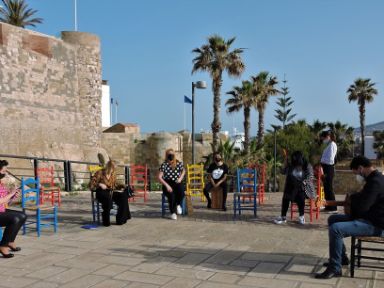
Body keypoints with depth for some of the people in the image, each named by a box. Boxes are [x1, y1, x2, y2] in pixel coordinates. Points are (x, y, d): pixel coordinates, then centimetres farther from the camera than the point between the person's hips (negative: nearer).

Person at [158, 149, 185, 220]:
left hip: (177, 183, 2)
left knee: (181, 192, -32)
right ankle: (173, 213, -12)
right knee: (171, 195, -33)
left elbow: (183, 171, 25)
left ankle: (178, 205, 3)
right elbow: (159, 177, -10)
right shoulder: (164, 165, -5)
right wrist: (166, 185, -21)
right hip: (168, 184, -2)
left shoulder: (179, 163, 3)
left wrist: (180, 178, 5)